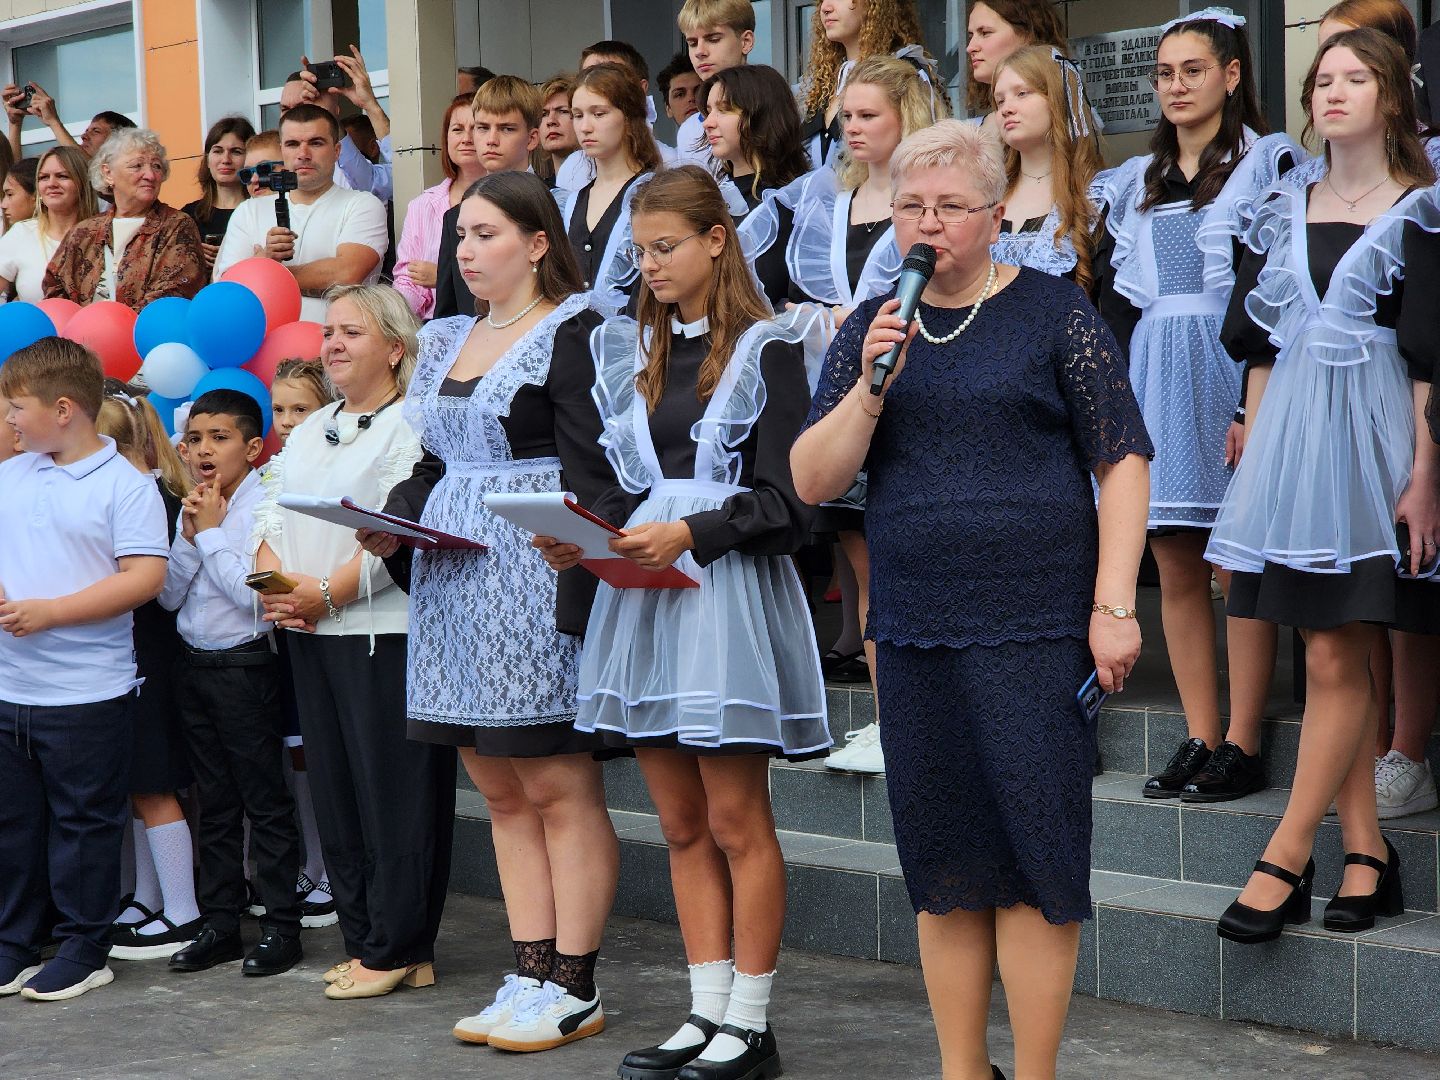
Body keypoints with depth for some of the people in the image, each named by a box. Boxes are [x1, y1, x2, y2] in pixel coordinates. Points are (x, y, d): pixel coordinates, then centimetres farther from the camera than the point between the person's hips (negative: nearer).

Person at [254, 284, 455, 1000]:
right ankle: (362, 940, 17)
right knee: (334, 790, 10)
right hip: (308, 638, 9)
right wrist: (274, 581, -5)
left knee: (393, 793, -4)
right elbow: (271, 512, 15)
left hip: (384, 632, -8)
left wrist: (326, 592, -17)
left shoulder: (411, 425, -7)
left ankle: (397, 949, 2)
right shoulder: (309, 431, 20)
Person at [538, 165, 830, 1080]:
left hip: (728, 590, -6)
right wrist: (582, 542, -2)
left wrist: (689, 535, -20)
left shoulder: (764, 351, -4)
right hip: (642, 592, 6)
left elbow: (783, 503, -8)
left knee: (737, 823, -1)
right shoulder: (633, 353, 15)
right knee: (682, 825, 9)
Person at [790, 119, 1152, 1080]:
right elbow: (813, 481, 5)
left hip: (1036, 627, -4)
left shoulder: (1053, 312, 0)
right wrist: (871, 384, -10)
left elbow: (1123, 461, -2)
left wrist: (1114, 605, -9)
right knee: (944, 867, 9)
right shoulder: (871, 327, 10)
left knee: (1036, 855, -4)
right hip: (914, 630, 4)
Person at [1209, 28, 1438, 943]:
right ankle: (1366, 853, 10)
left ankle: (1285, 861, -6)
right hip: (1291, 433, 6)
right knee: (1336, 656, 5)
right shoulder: (1287, 215, 14)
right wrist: (1252, 449, 10)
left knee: (1337, 658, -7)